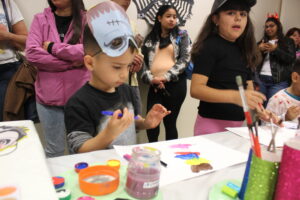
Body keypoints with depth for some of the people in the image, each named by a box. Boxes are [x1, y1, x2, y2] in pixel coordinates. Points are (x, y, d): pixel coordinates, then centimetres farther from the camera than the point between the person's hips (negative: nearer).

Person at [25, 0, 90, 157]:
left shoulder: (87, 19, 1)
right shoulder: (40, 19, 6)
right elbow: (32, 53, -7)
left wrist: (52, 48, -8)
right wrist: (70, 63, -12)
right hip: (48, 96, 1)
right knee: (54, 150, 13)